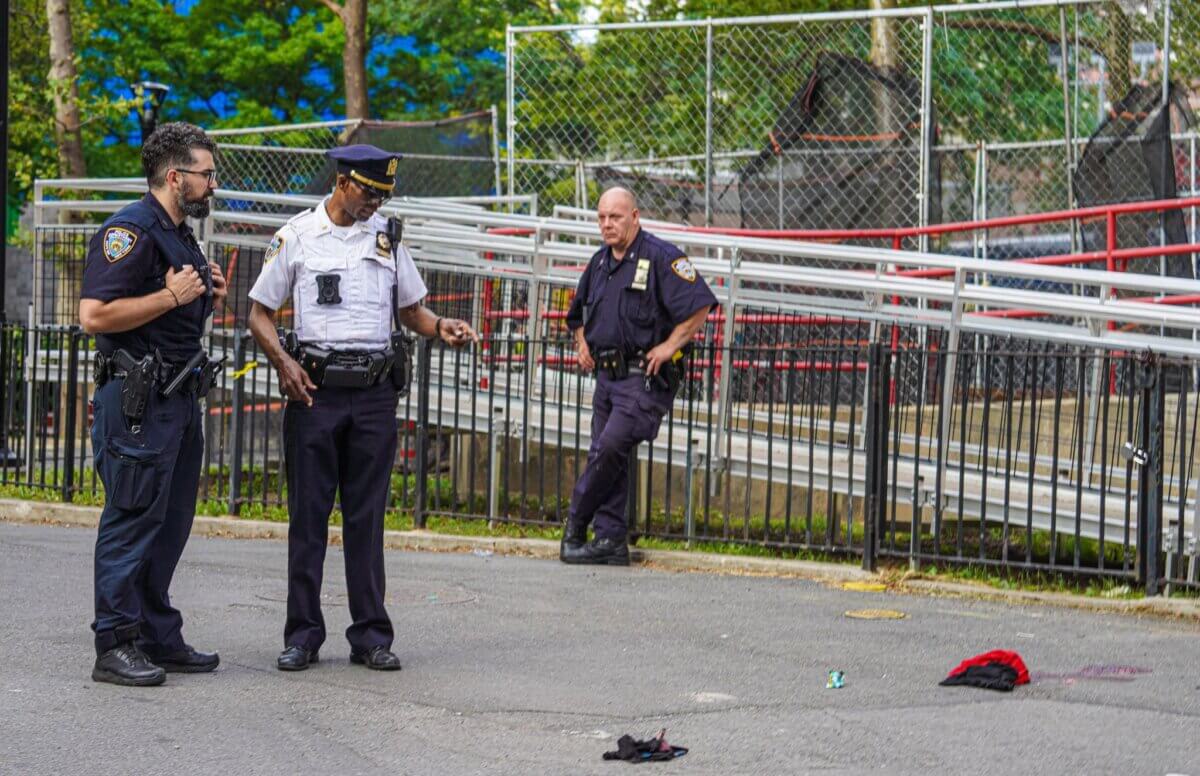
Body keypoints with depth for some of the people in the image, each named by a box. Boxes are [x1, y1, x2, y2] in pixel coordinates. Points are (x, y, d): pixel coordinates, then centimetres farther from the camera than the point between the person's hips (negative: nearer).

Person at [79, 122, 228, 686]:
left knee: (170, 524, 12)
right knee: (132, 522, -8)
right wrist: (170, 296, -19)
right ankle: (115, 647, -5)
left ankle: (159, 639, 19)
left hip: (179, 400, 10)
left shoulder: (180, 236, 19)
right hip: (136, 400, -10)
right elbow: (95, 315, -22)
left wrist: (207, 296, 11)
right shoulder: (130, 231, -13)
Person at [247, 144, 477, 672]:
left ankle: (370, 635, 8)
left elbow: (409, 308, 17)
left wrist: (440, 327, -4)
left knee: (367, 516, 4)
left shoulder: (387, 236, 10)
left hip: (374, 391, 2)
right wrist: (283, 362, -12)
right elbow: (260, 313, 4)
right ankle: (303, 634, 6)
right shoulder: (296, 236, 1)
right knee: (308, 514, 1)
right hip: (314, 389, -2)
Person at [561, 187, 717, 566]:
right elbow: (578, 313, 34)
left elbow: (700, 305, -16)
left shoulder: (661, 257, -9)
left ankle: (575, 526, -6)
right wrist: (582, 343, 17)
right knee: (604, 455, 5)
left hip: (645, 377, -8)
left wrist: (670, 346, -16)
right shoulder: (600, 262, 16)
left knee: (610, 447, -18)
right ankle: (610, 540, 9)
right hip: (607, 375, 8)